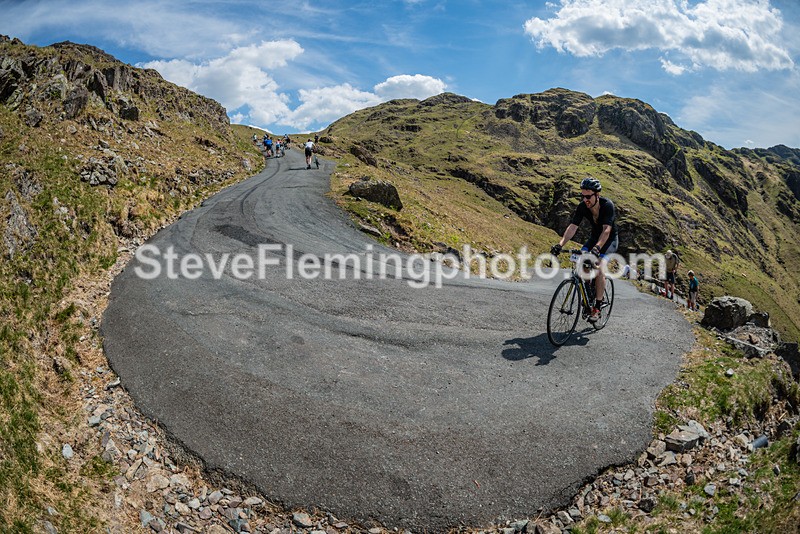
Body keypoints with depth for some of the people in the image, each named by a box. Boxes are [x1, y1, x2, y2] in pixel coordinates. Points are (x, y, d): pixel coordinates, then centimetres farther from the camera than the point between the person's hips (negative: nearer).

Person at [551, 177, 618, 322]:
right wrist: (560, 244, -37)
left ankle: (597, 308, -14)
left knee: (599, 270, -24)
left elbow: (606, 230, -39)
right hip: (594, 237, 5)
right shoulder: (582, 206, -16)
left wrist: (597, 248, -54)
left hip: (610, 239, -5)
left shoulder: (607, 205, -30)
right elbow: (572, 227, -22)